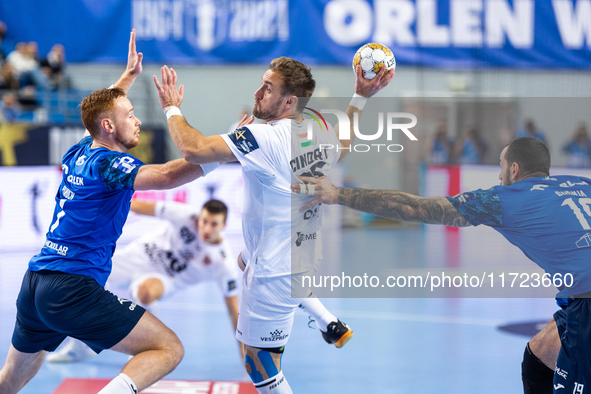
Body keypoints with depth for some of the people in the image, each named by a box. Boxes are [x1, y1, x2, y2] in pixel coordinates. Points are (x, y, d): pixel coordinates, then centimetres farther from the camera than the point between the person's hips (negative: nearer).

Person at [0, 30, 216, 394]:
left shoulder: (78, 154, 14)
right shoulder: (108, 164, -10)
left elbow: (100, 109, 36)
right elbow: (167, 176, -26)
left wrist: (130, 76, 45)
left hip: (35, 282, 9)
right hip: (73, 288, -9)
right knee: (169, 349, -12)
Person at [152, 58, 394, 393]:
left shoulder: (265, 138, -27)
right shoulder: (321, 136, -3)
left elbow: (194, 149, -32)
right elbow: (342, 146, 24)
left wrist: (172, 109, -14)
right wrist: (361, 97, 29)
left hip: (273, 273, -9)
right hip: (303, 258, 9)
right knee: (246, 259, 41)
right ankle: (331, 324, 38)